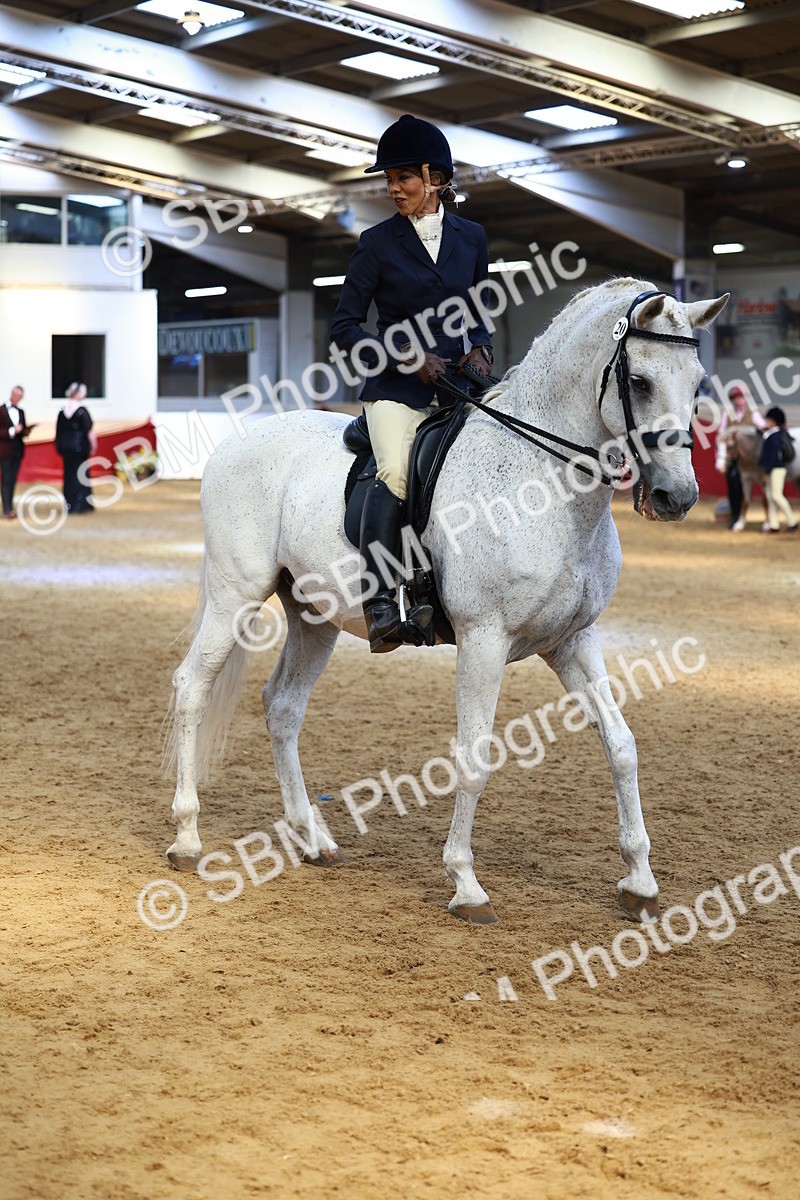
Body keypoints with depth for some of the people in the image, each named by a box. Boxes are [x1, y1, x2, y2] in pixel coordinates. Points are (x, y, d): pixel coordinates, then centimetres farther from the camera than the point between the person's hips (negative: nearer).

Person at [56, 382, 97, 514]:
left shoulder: (62, 411, 3)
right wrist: (93, 445, -2)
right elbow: (89, 431, -13)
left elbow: (59, 431, 7)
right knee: (80, 473, 3)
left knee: (68, 474, 11)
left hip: (65, 447, 5)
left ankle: (69, 504, 13)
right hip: (80, 447, -5)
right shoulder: (82, 411, -14)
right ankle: (81, 504, 2)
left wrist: (60, 447, 15)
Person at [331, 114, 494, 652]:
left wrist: (480, 350, 0)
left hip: (456, 384, 4)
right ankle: (381, 607, -31)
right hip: (396, 388, -3)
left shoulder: (472, 238, 12)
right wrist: (408, 360, -10)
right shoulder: (378, 243, 4)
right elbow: (345, 327, 3)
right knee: (396, 475, -28)